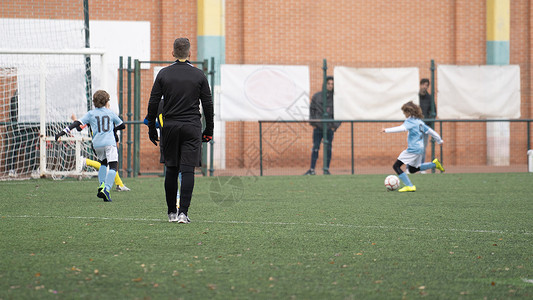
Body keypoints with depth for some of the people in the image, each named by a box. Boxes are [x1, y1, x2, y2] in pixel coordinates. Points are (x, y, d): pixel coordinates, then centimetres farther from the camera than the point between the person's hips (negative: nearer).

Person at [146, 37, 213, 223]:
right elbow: (208, 105, 3)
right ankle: (183, 213, -12)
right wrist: (209, 130, 12)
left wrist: (151, 129, 9)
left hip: (170, 126, 1)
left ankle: (172, 212, 14)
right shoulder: (199, 75, 1)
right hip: (192, 127, -1)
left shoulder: (164, 74, 3)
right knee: (187, 170, -4)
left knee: (171, 170, 10)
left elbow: (153, 103, 2)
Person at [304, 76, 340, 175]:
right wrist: (313, 123, 3)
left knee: (328, 148, 0)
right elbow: (312, 110, 11)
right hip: (318, 127, 1)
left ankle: (326, 169, 9)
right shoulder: (317, 96, 2)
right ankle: (312, 169, 3)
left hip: (330, 128, -1)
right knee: (315, 148, 0)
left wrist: (335, 126, -2)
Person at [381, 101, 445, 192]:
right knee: (412, 169, 27)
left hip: (413, 149, -9)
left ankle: (409, 186, -17)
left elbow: (402, 128, -29)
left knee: (396, 166, -8)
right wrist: (439, 140, 34)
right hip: (420, 149, 9)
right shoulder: (420, 122, 16)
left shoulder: (410, 121, -10)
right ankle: (434, 164, 19)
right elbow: (430, 131, 21)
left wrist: (387, 130, -30)